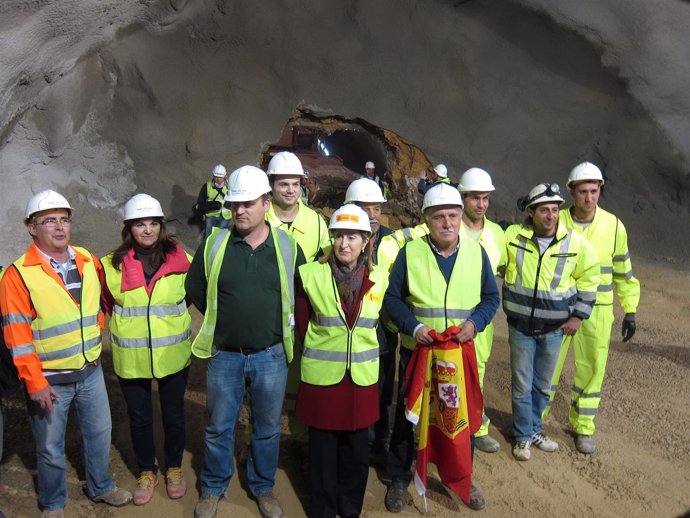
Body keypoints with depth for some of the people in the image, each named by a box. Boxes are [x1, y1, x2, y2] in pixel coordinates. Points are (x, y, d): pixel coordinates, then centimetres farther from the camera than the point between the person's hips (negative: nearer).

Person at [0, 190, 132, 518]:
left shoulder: (88, 261, 0)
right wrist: (35, 383, -15)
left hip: (90, 371, 5)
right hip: (49, 379, -4)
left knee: (99, 432, 19)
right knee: (51, 447, 13)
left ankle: (100, 487, 42)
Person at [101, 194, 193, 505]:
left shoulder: (181, 260, -8)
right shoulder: (112, 265, -7)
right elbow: (106, 304, 11)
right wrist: (124, 325, 8)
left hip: (173, 355, 0)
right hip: (131, 359, 0)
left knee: (174, 415, 15)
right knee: (139, 417, 16)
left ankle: (174, 468, 38)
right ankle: (146, 471, 38)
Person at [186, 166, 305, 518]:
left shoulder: (287, 246, -6)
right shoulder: (213, 244, -6)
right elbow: (194, 289, 7)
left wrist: (279, 325, 4)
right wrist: (223, 319, 5)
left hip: (271, 356, 0)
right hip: (224, 355, 0)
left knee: (267, 428, 16)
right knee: (219, 427, 15)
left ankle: (263, 487, 38)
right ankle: (213, 488, 38)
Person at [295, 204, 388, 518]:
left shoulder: (379, 280, -1)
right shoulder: (310, 275, -9)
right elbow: (302, 324, 0)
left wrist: (363, 351, 6)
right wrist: (319, 351, 3)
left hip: (362, 377, 2)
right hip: (321, 376, -2)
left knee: (356, 450, 14)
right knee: (323, 448, 11)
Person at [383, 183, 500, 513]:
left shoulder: (476, 252, -1)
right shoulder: (410, 252, -7)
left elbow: (491, 297, 5)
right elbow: (392, 297, -4)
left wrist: (475, 322, -14)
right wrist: (412, 326, -19)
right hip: (416, 349, -1)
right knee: (408, 415, 12)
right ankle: (399, 479, 32)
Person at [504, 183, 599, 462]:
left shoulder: (575, 242, -9)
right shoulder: (512, 236, -10)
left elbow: (589, 277, 6)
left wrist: (579, 315, 1)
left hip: (554, 328, 1)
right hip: (520, 326, -1)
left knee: (542, 384, 16)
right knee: (522, 384, 8)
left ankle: (534, 428, 37)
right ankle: (523, 436, 27)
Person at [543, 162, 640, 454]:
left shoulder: (613, 226, -2)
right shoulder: (556, 222, -6)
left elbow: (623, 272, 7)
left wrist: (630, 311, 6)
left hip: (597, 312, 1)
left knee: (591, 369, 9)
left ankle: (583, 427, 27)